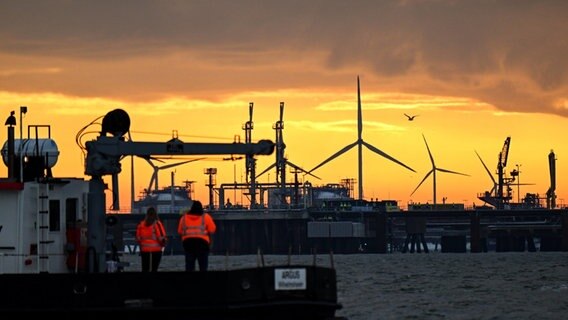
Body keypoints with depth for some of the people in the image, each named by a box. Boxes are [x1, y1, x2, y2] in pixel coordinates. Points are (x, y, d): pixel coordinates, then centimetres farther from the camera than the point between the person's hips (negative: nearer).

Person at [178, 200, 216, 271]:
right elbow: (212, 230, -1)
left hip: (187, 241, 2)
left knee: (189, 264, 4)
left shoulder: (184, 217, 8)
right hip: (202, 241, -2)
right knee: (203, 265, 1)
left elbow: (180, 231, 11)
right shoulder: (205, 217, 0)